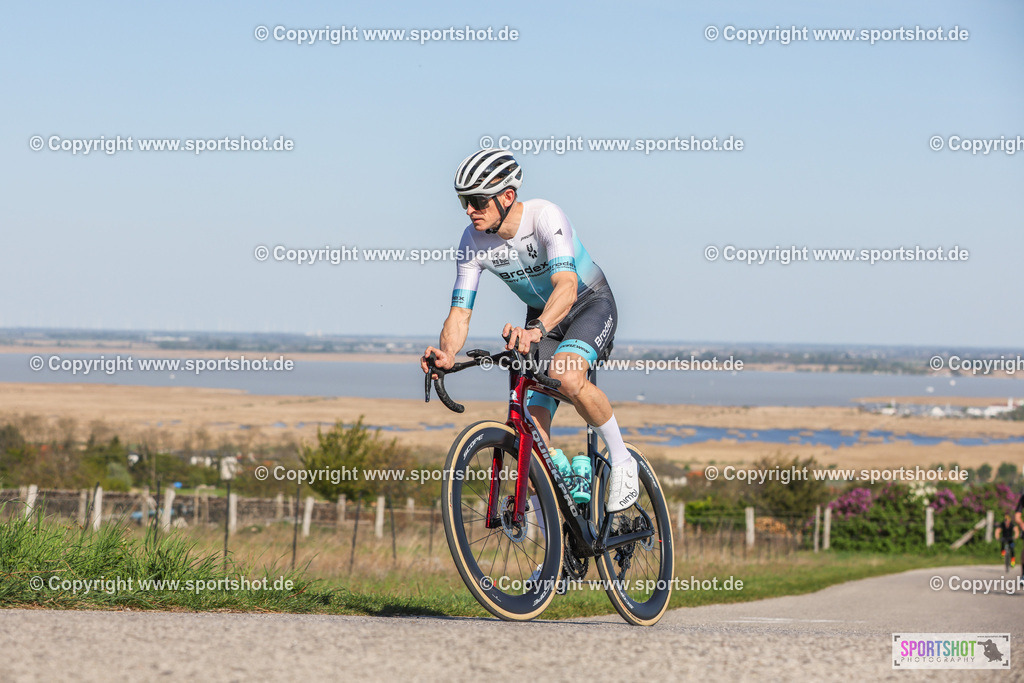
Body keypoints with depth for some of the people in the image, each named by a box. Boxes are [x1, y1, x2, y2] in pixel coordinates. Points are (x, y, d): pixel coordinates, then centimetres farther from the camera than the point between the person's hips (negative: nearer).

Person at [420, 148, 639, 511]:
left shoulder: (545, 217, -32)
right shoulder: (473, 241, -16)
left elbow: (566, 286, -45)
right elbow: (459, 313, -17)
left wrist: (537, 329, -63)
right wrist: (446, 355, -39)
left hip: (591, 303, -5)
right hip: (541, 315, 6)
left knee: (566, 376, -34)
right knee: (532, 422, -10)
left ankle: (621, 461, -14)